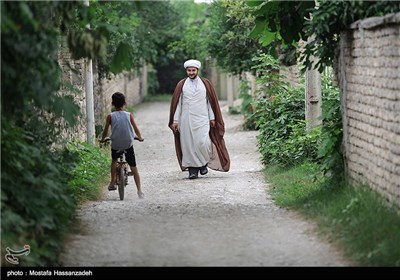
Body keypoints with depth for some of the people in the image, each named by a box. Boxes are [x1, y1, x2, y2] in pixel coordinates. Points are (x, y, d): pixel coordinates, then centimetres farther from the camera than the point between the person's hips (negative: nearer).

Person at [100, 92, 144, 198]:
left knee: (114, 161, 30)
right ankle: (139, 191, 1)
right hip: (128, 144, 0)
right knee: (134, 168, 7)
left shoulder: (110, 116, -5)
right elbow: (136, 129, 5)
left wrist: (102, 139, 21)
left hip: (116, 145, 0)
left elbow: (106, 131, 2)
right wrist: (140, 137, 23)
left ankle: (112, 183, 28)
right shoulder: (129, 115, -2)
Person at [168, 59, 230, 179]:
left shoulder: (206, 83, 6)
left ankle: (203, 163, 14)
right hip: (186, 120, 1)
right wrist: (175, 120, 0)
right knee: (188, 144, -2)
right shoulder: (181, 85, 5)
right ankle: (193, 169, 6)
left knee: (202, 143, -12)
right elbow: (177, 103, 5)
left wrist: (212, 118, 4)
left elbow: (211, 101, 8)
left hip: (202, 119, -1)